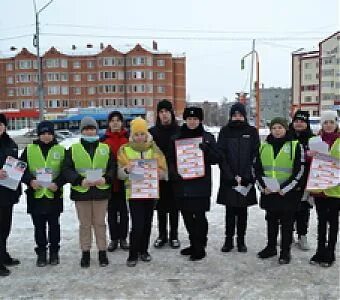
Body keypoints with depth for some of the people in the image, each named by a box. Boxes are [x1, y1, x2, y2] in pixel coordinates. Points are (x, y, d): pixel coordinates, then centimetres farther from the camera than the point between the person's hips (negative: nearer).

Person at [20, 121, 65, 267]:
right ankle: (41, 253, 21)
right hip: (36, 194, 1)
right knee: (39, 226, 8)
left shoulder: (61, 150, 2)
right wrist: (30, 180, -14)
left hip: (54, 195, -1)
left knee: (54, 225, 10)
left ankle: (54, 252, 23)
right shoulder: (29, 149, 5)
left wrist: (57, 183, -15)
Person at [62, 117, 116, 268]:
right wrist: (80, 180, -17)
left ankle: (102, 252, 20)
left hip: (101, 191, 0)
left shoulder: (106, 149, 7)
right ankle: (85, 253, 21)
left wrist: (106, 179, -14)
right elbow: (67, 170, -3)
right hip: (81, 192, 0)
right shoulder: (73, 149, 3)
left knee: (100, 223, 9)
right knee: (84, 224, 9)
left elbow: (113, 168, 5)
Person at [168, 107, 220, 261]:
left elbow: (216, 159, 0)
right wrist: (174, 173, -10)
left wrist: (206, 150, -19)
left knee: (199, 215, -4)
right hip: (182, 184, 3)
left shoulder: (207, 137, 3)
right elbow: (170, 160, 9)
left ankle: (200, 247, 9)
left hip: (201, 183, -3)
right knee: (187, 215, 11)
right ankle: (194, 244, 27)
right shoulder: (176, 138, 9)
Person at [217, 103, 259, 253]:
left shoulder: (252, 132, 4)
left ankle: (241, 240, 17)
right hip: (228, 179, 0)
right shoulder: (225, 131, 4)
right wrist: (231, 176, -12)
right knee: (230, 211, 4)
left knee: (242, 211, 8)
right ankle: (228, 240, 13)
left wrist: (244, 176, -11)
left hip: (246, 179, 0)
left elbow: (255, 156, -2)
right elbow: (220, 155, -2)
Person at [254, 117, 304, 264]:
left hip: (287, 193, -3)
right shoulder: (263, 146, 8)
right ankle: (271, 247, 28)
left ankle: (285, 251, 15)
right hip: (268, 192, 4)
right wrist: (263, 186, -2)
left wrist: (285, 188, -11)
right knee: (271, 221, 15)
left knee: (286, 223, 5)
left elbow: (299, 170, -6)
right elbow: (256, 168, 10)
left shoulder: (295, 146, -3)